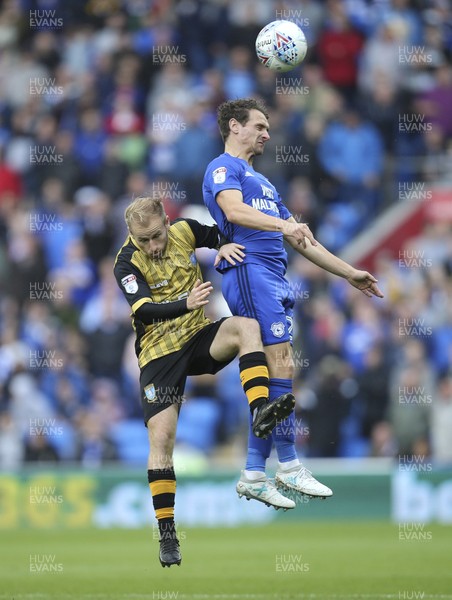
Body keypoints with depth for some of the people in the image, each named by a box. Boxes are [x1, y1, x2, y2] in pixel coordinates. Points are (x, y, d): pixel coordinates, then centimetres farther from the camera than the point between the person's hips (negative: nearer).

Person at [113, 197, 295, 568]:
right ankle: (167, 533, -5)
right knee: (161, 436, -12)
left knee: (245, 327, -28)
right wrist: (186, 304, -45)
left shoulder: (184, 231, -2)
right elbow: (144, 310, -28)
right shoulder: (127, 264, -14)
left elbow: (221, 235, 17)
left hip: (199, 337, 3)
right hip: (160, 352, -3)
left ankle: (260, 411, -39)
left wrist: (224, 246, -7)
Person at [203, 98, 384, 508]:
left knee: (277, 374, 1)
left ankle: (254, 475, 1)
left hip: (276, 280, 9)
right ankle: (288, 465, -11)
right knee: (279, 366, -14)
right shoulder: (223, 167, 3)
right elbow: (233, 210, -19)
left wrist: (350, 274, 29)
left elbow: (301, 242, 32)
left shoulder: (262, 181, 31)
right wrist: (283, 225, -33)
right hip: (250, 271, -9)